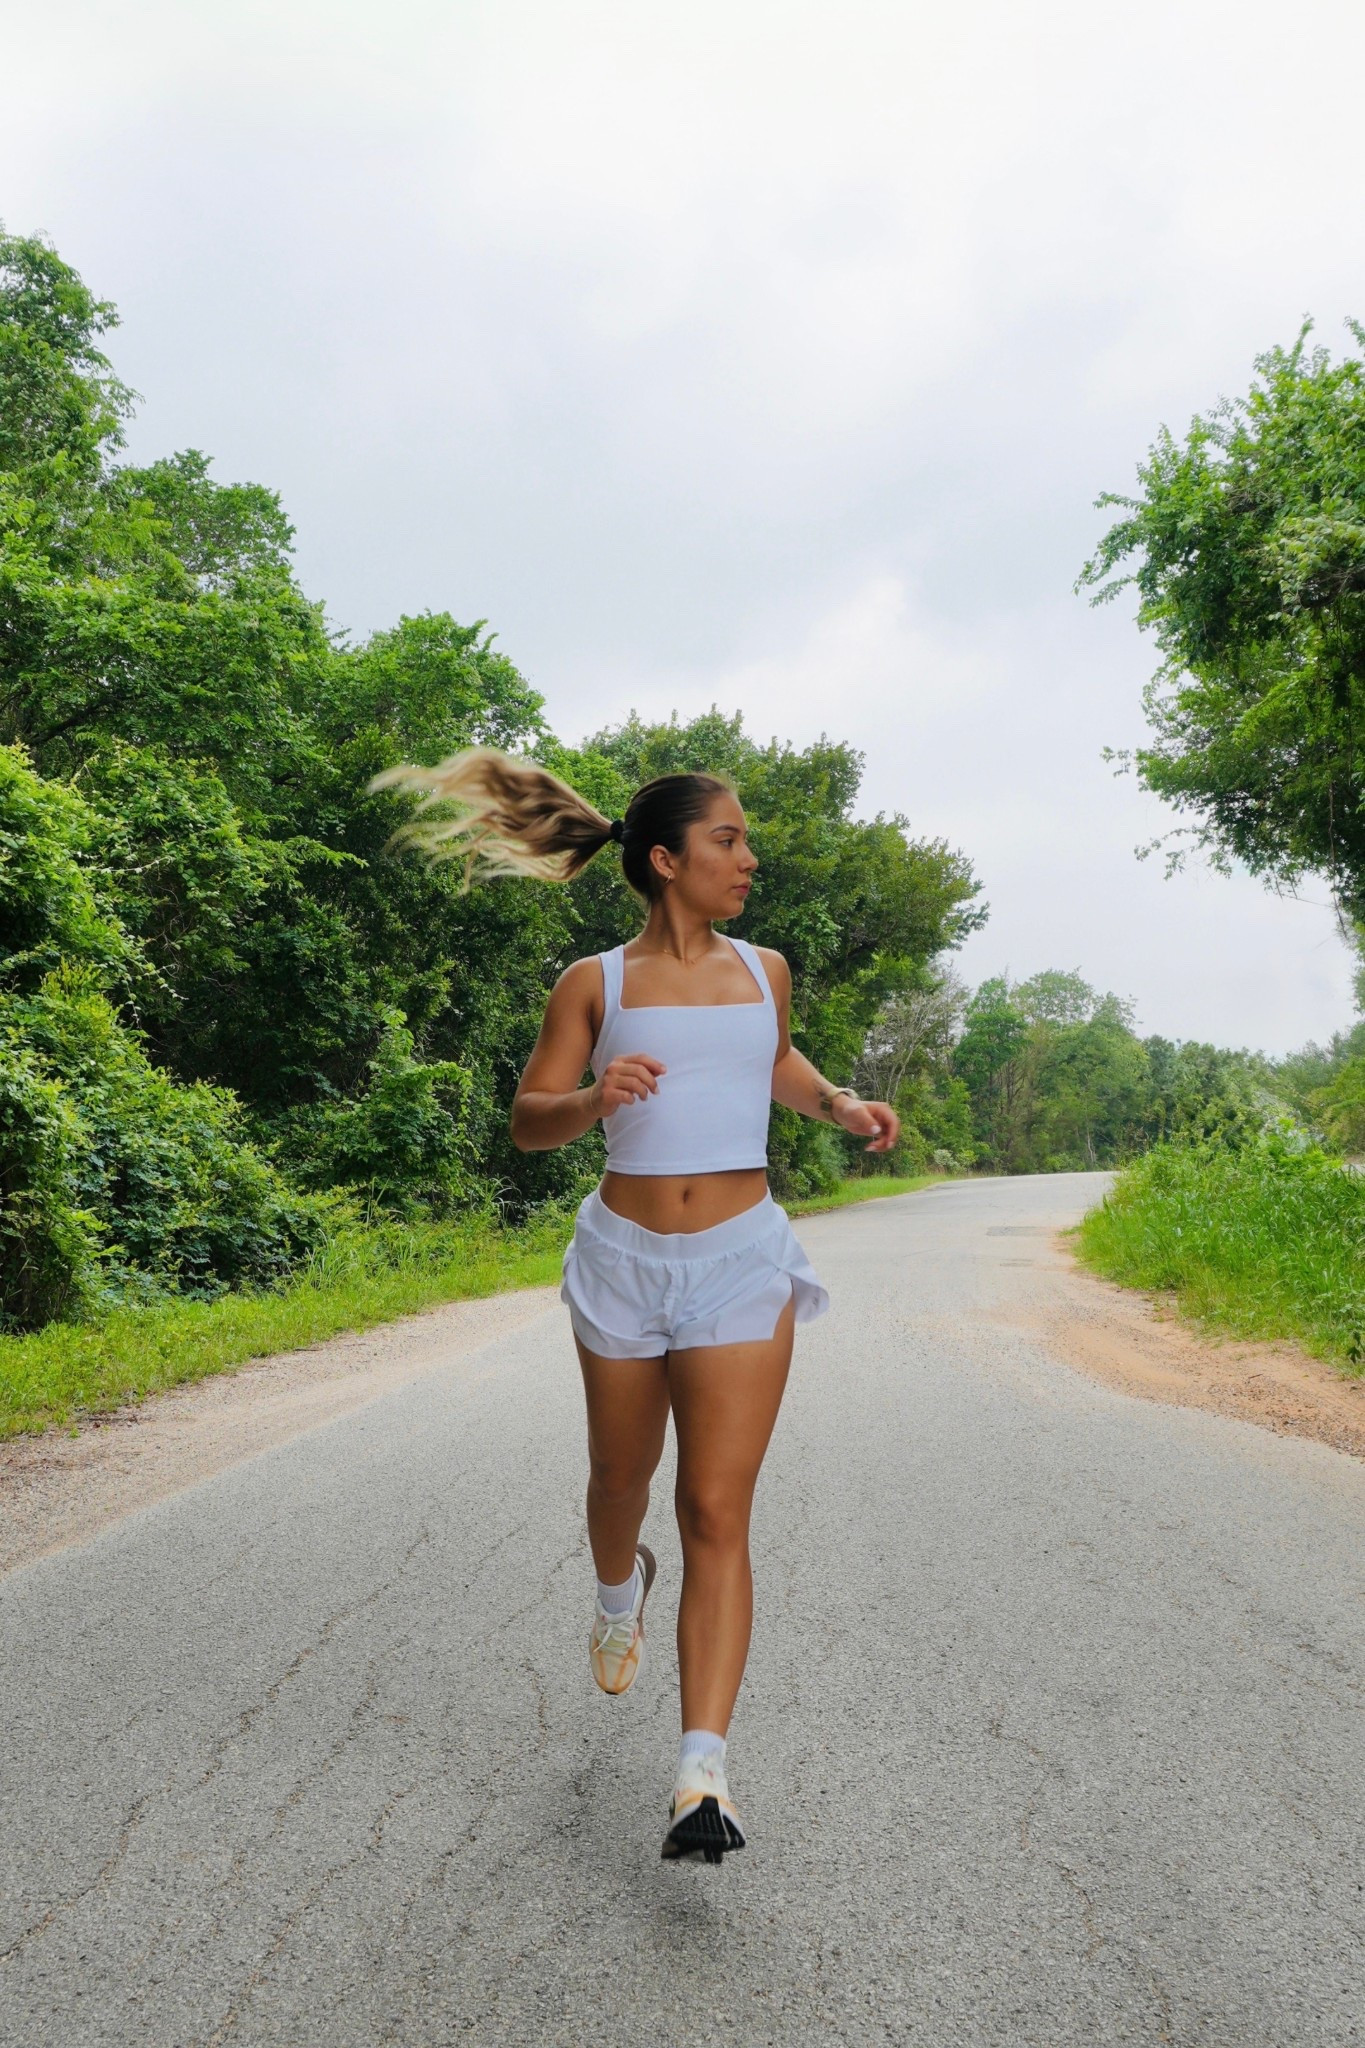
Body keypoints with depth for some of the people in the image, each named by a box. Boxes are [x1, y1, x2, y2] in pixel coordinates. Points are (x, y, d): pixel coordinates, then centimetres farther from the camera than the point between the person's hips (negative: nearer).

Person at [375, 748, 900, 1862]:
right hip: (625, 1258, 0)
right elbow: (528, 1120, 0)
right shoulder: (595, 981, 0)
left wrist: (843, 1104, 10)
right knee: (621, 1477, 18)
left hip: (740, 1260, 0)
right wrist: (592, 1100, -21)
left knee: (717, 1509, -8)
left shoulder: (765, 971, 8)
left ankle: (703, 1773, -7)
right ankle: (621, 1589, 54)